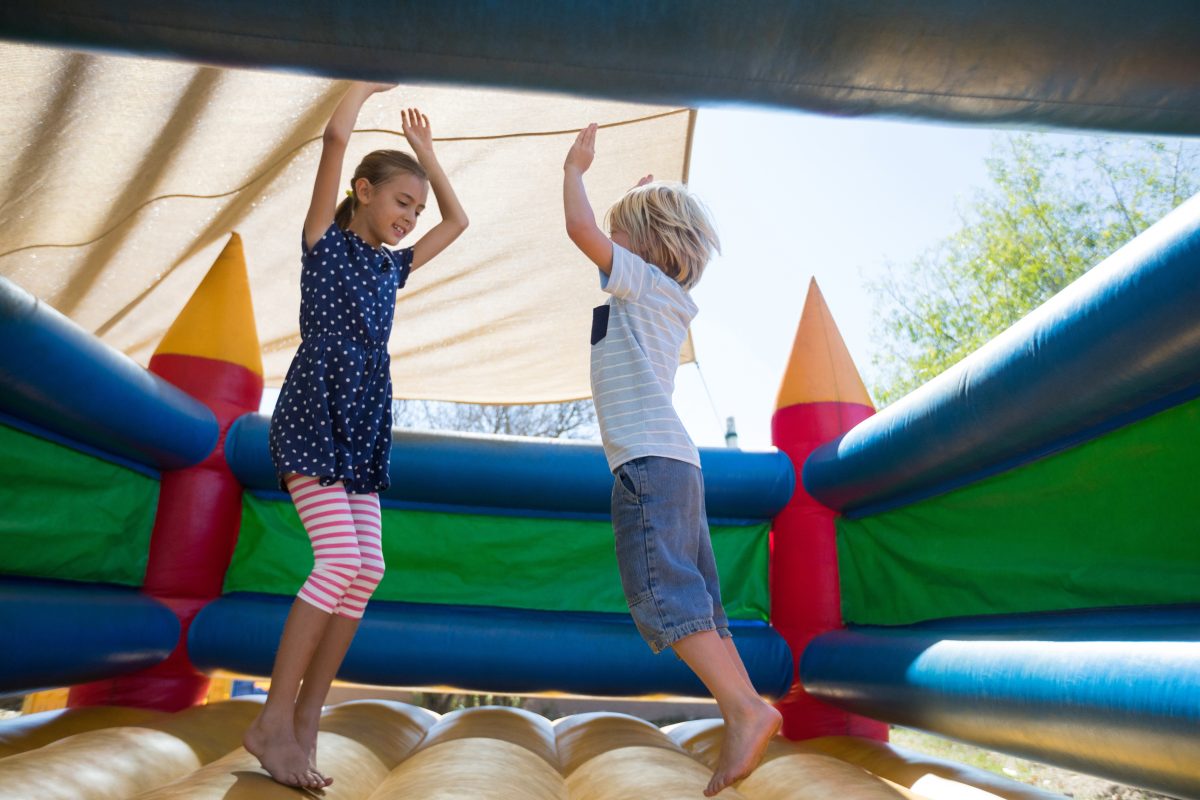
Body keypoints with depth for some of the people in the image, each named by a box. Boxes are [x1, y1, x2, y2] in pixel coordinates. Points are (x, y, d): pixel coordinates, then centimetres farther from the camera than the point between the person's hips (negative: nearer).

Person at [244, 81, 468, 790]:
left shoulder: (390, 267, 21)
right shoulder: (325, 241, 4)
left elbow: (458, 221, 31)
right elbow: (336, 135, -8)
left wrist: (424, 149, 32)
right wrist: (369, 86, 9)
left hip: (363, 426, 7)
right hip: (314, 414, -7)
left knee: (367, 569, -3)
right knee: (341, 559, -17)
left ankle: (305, 721, 4)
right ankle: (273, 721, -5)